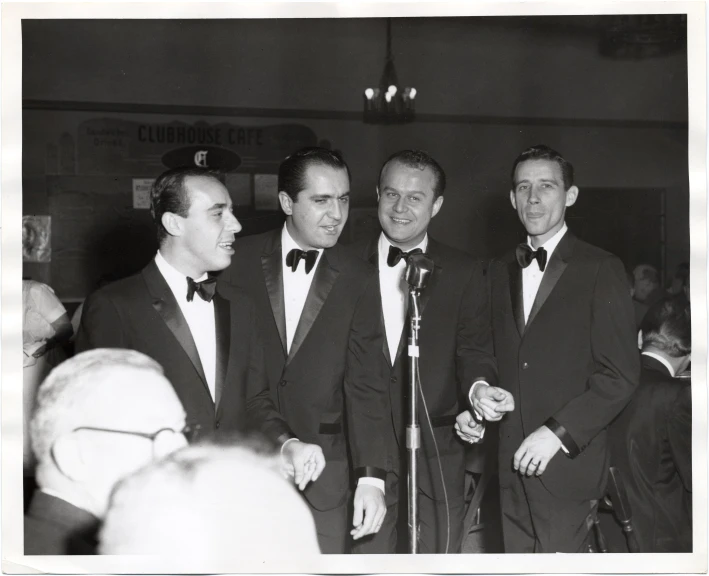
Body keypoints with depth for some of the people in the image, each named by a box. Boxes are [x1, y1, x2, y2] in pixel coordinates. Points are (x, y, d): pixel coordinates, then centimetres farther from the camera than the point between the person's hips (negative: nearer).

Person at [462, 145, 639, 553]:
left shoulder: (601, 270, -4)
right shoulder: (500, 272, 14)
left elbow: (621, 374, -8)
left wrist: (557, 432, -15)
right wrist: (479, 389, -2)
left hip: (567, 461, -5)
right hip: (510, 461, 5)